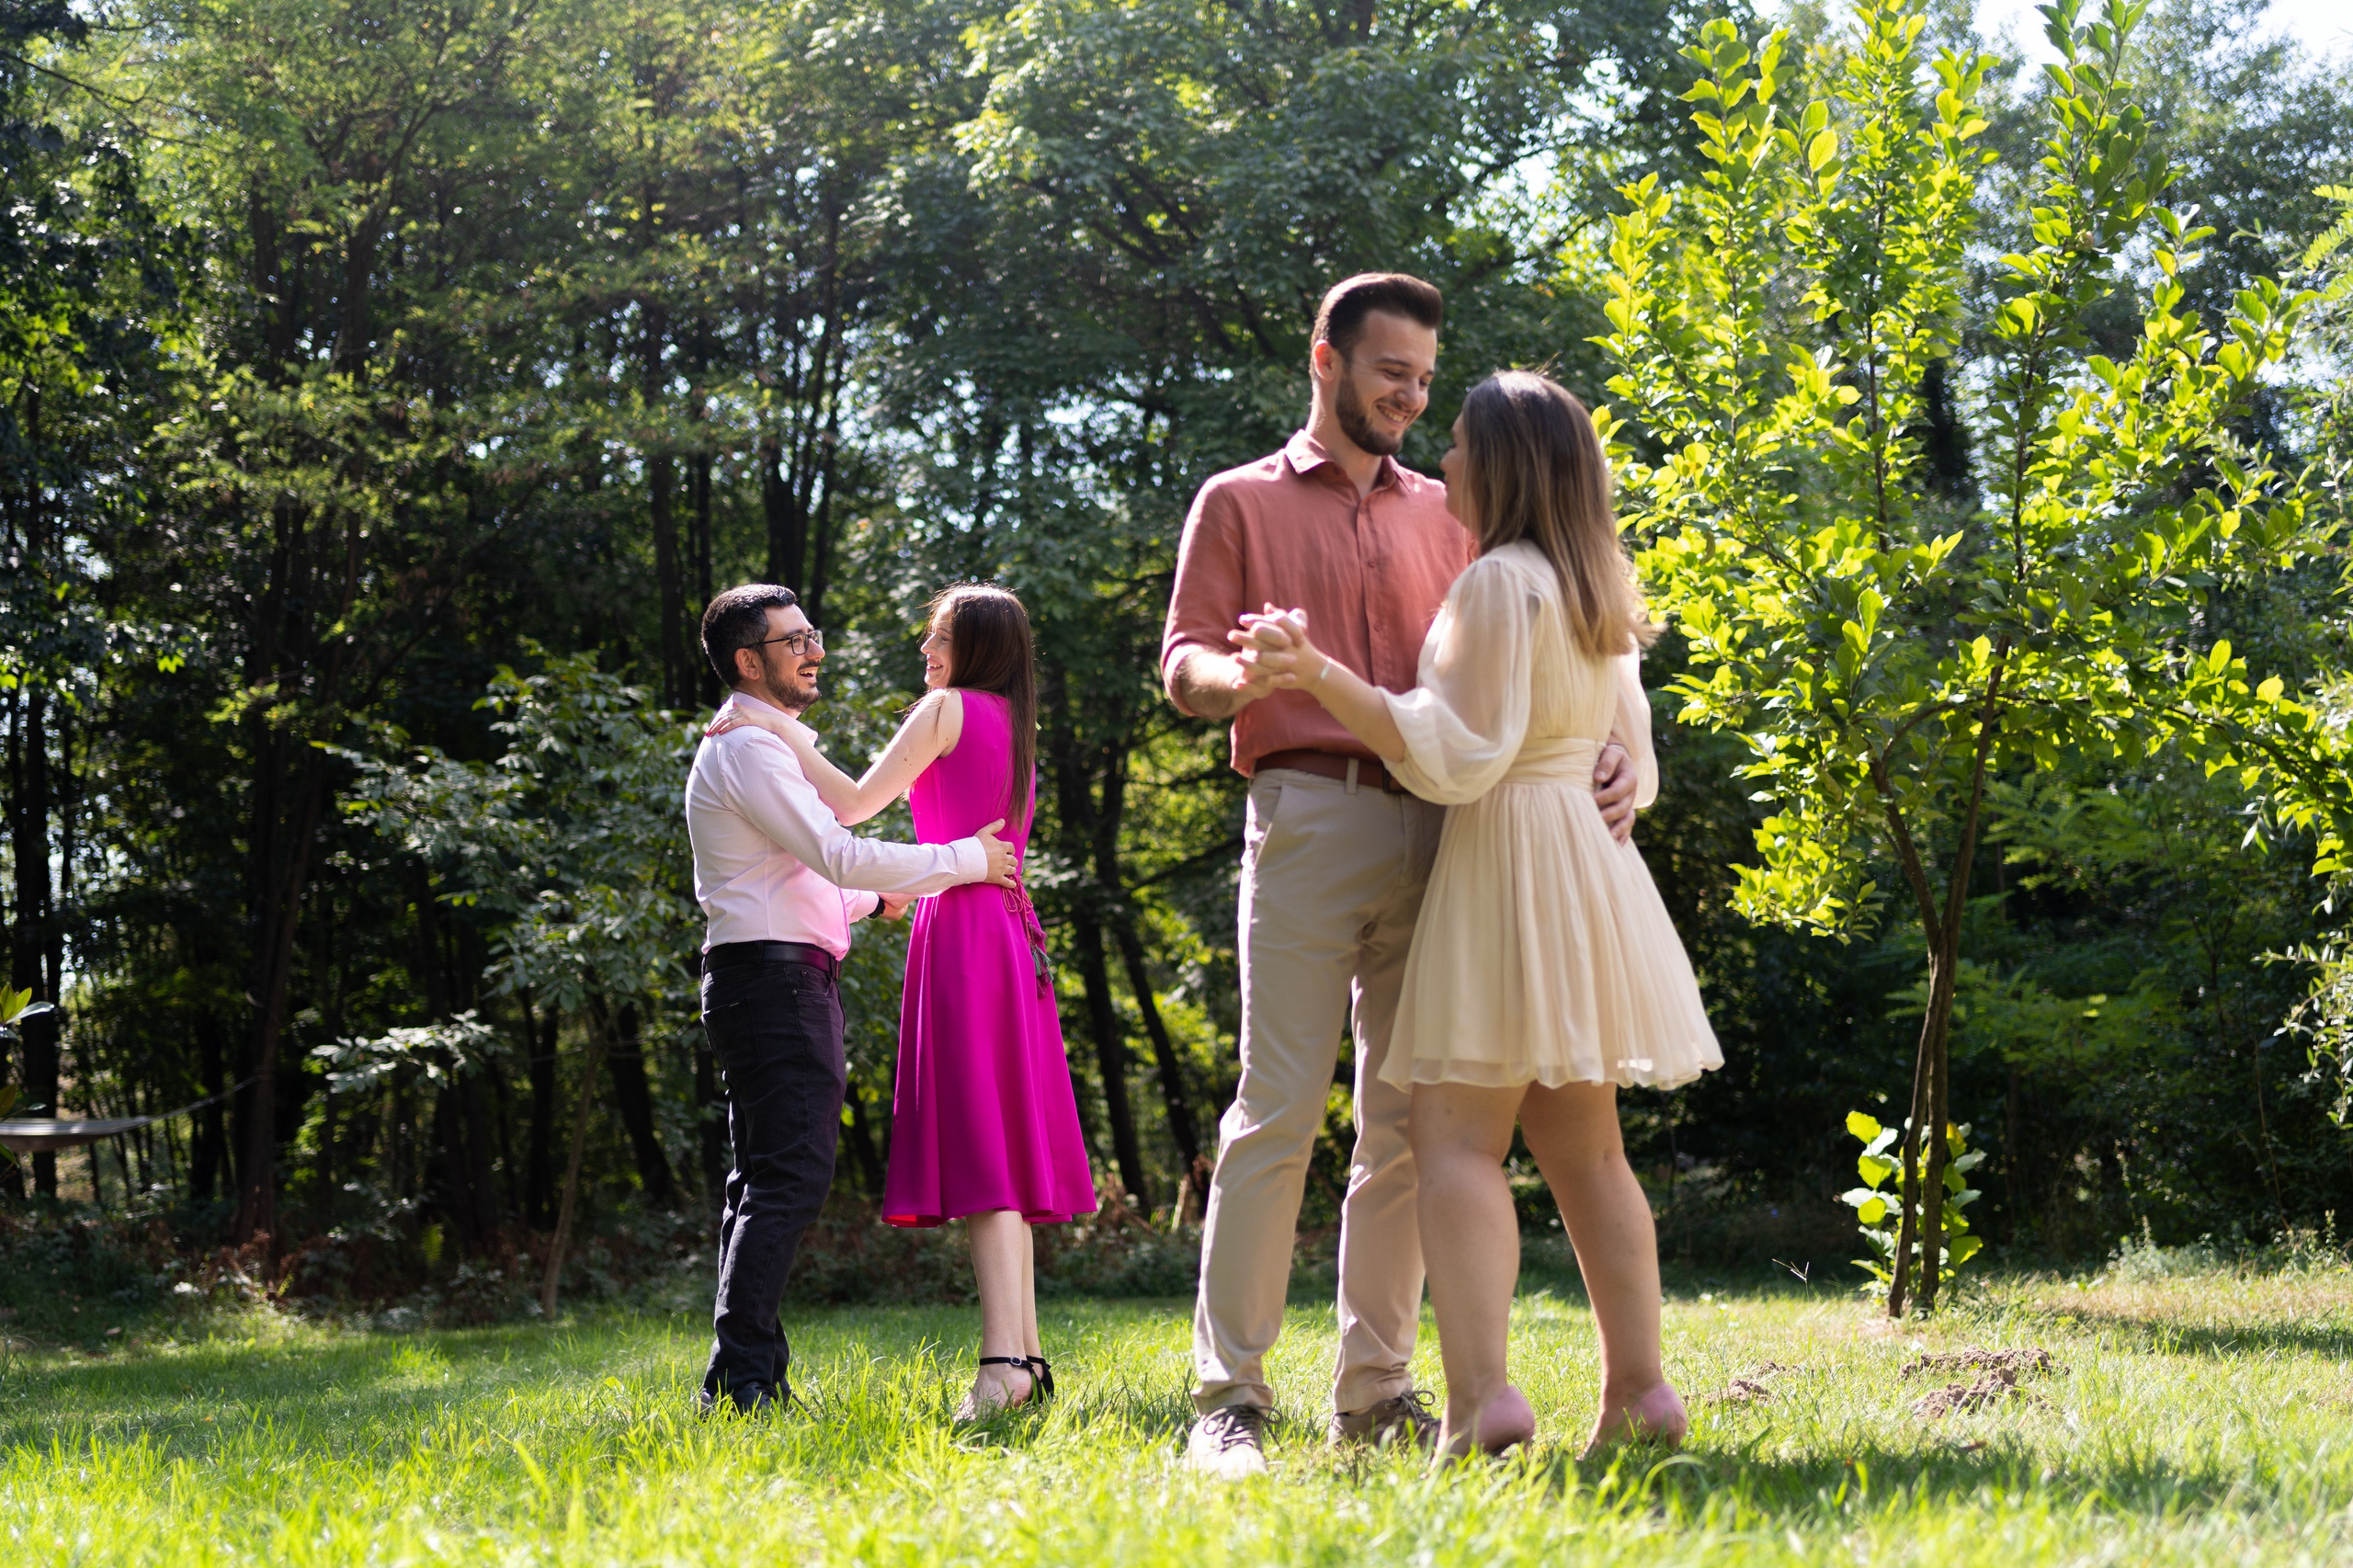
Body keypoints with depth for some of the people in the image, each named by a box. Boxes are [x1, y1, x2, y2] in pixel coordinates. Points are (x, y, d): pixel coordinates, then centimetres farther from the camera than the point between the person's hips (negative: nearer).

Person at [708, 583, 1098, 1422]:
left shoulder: (949, 708, -3)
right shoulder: (1013, 726, 20)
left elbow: (854, 804, -5)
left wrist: (783, 730, 2)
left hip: (962, 935, -8)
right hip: (1011, 938, 8)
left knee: (976, 1144, -13)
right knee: (1002, 1143, 10)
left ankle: (1000, 1361, -21)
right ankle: (1025, 1352, 11)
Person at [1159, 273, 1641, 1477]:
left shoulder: (1441, 513, 21)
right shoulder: (1241, 503, 11)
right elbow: (1183, 666, 3)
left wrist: (1603, 752, -4)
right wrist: (1240, 676, -21)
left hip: (1433, 828, 4)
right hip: (1310, 820, -4)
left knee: (1407, 1119, 3)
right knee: (1279, 1108, -11)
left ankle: (1375, 1388, 9)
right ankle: (1228, 1398, -9)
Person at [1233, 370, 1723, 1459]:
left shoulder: (1501, 582, -11)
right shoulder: (1597, 597, 17)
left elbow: (1458, 755, -18)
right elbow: (1633, 766, 21)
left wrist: (1321, 677, -22)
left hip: (1506, 860, -9)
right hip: (1591, 860, 9)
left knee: (1459, 1133, -12)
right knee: (1581, 1142, 11)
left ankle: (1482, 1395, -24)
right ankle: (1638, 1389, 10)